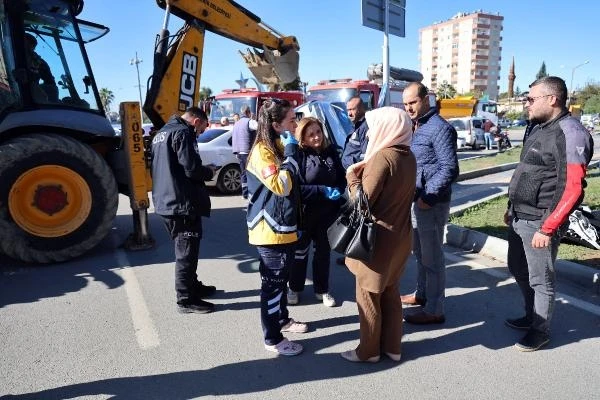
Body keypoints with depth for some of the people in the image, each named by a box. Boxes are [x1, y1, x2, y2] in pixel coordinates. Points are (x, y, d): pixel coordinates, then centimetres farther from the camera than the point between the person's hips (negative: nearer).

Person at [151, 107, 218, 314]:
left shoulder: (161, 133, 17)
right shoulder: (183, 132, -13)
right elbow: (192, 169, -22)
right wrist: (209, 172, -1)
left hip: (166, 201, 10)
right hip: (183, 202, -10)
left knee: (184, 249, 20)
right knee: (187, 251, 0)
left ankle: (193, 286, 34)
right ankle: (186, 299, 9)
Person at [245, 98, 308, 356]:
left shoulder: (280, 147, 12)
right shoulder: (263, 151, -17)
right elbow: (281, 187, -27)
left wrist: (295, 224, 20)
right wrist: (291, 153, -21)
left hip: (285, 227, 9)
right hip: (270, 230, -9)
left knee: (282, 279, 21)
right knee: (272, 283, 0)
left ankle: (282, 320, 38)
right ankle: (272, 339, 12)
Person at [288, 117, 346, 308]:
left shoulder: (331, 152, 1)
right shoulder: (298, 156, -14)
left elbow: (341, 176, 10)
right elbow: (296, 188, -19)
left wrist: (338, 190, -11)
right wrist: (323, 191, -24)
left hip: (328, 212, 4)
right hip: (305, 212, -4)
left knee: (323, 250, 16)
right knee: (301, 251, 12)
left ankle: (322, 289, 32)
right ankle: (295, 288, 30)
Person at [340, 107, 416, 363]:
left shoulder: (382, 157, -21)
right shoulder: (408, 157, 5)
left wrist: (352, 176, -6)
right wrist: (366, 173, 6)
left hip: (378, 238, -8)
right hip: (399, 236, 8)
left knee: (368, 295, 8)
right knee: (390, 293, 20)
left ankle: (368, 351, 22)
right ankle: (392, 346, 32)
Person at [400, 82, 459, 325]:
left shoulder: (440, 128, -13)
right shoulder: (412, 127, 13)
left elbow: (450, 169, -18)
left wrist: (427, 196, -20)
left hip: (431, 203, -8)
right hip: (414, 200, 9)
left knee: (432, 256, 0)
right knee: (419, 252, 20)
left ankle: (434, 310, 10)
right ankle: (422, 294, 36)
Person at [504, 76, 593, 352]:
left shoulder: (569, 133, -16)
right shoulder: (537, 128, 12)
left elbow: (572, 188, -21)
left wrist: (547, 228, -22)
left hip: (539, 223, -9)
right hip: (519, 218, 9)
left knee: (540, 280, 6)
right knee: (518, 270, 21)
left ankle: (540, 330, 25)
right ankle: (532, 316, 40)